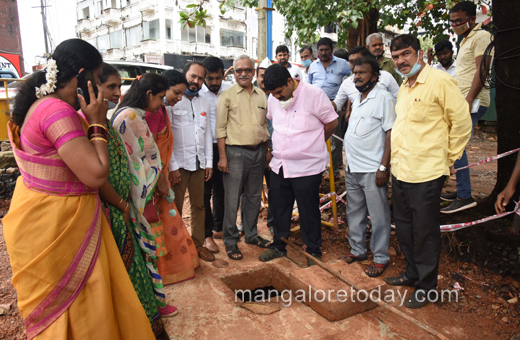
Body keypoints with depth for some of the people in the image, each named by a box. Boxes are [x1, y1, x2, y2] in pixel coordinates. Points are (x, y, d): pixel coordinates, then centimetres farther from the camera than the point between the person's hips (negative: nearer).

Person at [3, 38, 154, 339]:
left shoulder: (44, 104, 8)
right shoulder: (58, 111, -24)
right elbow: (96, 174, -28)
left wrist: (89, 119, 5)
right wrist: (97, 123, -19)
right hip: (56, 223, -10)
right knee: (72, 303, 10)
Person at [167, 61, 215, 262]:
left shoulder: (204, 103, 13)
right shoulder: (171, 101, -5)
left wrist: (209, 162, 9)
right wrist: (172, 166, -12)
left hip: (199, 163, 5)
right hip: (178, 164, -5)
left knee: (199, 206, 11)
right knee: (175, 208, 3)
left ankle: (198, 244, 24)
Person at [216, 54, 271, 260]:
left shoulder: (261, 95, 11)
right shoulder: (227, 96, -4)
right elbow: (220, 128, -6)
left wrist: (267, 150, 14)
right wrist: (222, 156, -12)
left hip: (258, 152, 5)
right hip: (236, 152, -5)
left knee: (254, 196, 14)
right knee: (232, 199, 0)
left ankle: (251, 234, 30)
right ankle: (230, 241, 14)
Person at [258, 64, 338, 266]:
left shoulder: (314, 94, -12)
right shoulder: (273, 99, 4)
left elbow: (331, 122, -3)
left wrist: (313, 144, 7)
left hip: (307, 167, -5)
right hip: (279, 165, 5)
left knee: (309, 211, 6)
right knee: (279, 208, 15)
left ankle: (313, 251, 25)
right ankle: (279, 245, 34)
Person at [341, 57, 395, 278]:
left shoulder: (384, 98, -8)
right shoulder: (357, 98, 15)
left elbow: (391, 134, -13)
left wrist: (383, 167, -19)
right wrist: (348, 162, 17)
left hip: (372, 170, -8)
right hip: (352, 168, 8)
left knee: (378, 216, 3)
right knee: (354, 212, 16)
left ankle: (380, 258, 17)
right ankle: (357, 250, 31)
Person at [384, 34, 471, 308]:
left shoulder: (440, 81, -12)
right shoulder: (404, 86, 13)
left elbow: (462, 122, -11)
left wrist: (449, 157, -4)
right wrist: (395, 158, 16)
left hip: (426, 174, -8)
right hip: (400, 171, 8)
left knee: (425, 232, 5)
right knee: (404, 227, 19)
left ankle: (426, 287, 23)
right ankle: (412, 273, 38)